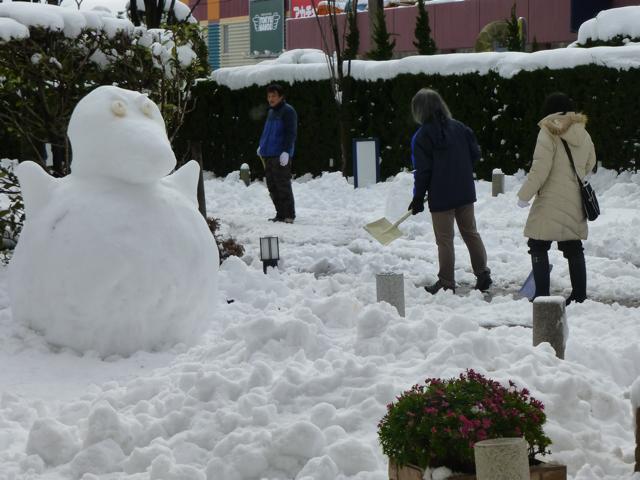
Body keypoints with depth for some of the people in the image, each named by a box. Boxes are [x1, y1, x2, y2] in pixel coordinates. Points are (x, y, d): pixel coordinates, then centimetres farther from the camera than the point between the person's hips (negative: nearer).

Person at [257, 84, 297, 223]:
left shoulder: (288, 111, -7)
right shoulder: (271, 112, 19)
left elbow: (291, 133, -14)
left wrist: (286, 151, -20)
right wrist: (262, 146, 21)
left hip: (281, 155, -9)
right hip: (268, 154, 9)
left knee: (283, 185, -8)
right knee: (272, 186, 9)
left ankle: (289, 215, -3)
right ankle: (280, 214, 16)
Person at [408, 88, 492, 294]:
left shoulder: (422, 136, -13)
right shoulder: (459, 127, 3)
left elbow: (422, 170, -14)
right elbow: (475, 154, 7)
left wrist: (418, 198, -5)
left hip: (440, 196, -5)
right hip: (465, 192, 5)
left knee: (445, 240, 2)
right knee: (471, 233, 16)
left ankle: (446, 282, 8)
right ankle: (483, 273, 15)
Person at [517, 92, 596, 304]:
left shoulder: (548, 132, -12)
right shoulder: (582, 133, 7)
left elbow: (540, 169, -16)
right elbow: (590, 164, 18)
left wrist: (524, 195, -9)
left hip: (551, 202, -6)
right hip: (575, 204, 6)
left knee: (538, 247, 0)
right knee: (573, 248, 14)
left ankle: (541, 295, -5)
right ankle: (579, 295, 17)